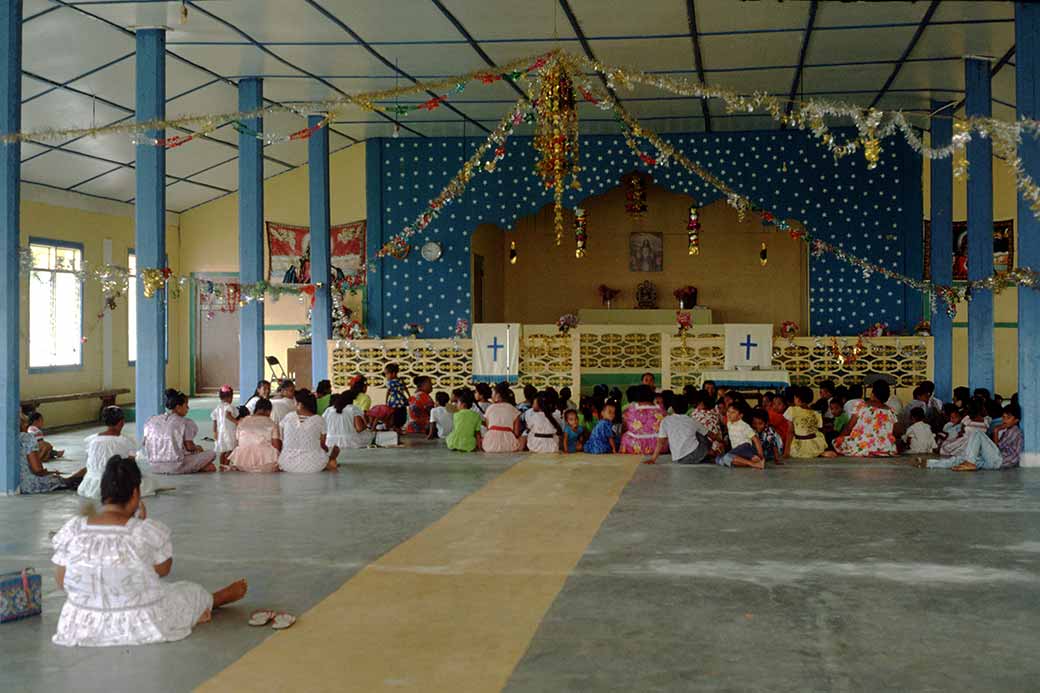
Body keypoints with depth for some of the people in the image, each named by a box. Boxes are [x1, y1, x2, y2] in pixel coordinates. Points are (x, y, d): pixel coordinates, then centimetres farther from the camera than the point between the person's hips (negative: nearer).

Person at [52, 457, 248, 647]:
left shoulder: (72, 530, -16)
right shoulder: (149, 532, -24)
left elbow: (61, 582, -4)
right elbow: (163, 570, -4)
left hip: (81, 627, 3)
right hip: (141, 626, -3)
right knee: (192, 592, 28)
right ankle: (220, 598, 58)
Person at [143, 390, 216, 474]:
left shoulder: (151, 421, 8)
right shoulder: (185, 423, -7)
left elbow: (145, 443, 12)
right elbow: (189, 447, -7)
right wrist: (197, 448, 16)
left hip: (155, 467, 6)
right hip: (175, 467, -6)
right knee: (211, 454, 5)